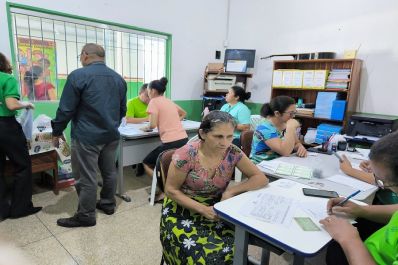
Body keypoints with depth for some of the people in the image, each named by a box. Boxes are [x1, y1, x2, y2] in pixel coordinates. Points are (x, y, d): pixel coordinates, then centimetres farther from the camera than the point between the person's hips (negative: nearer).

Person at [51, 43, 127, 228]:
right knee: (109, 171, 17)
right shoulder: (118, 78, 9)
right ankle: (108, 204, 32)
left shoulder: (78, 75, -10)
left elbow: (66, 109, -10)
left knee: (86, 177, 3)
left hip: (87, 136, -6)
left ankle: (86, 216, 14)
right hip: (111, 135, 7)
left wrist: (57, 132, 3)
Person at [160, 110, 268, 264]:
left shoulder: (233, 152, -12)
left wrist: (231, 191, -22)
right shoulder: (186, 155, -21)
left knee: (233, 248, -18)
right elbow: (171, 190, -12)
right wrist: (202, 209, -22)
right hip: (183, 209, -3)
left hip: (217, 208, 3)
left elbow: (261, 178, -8)